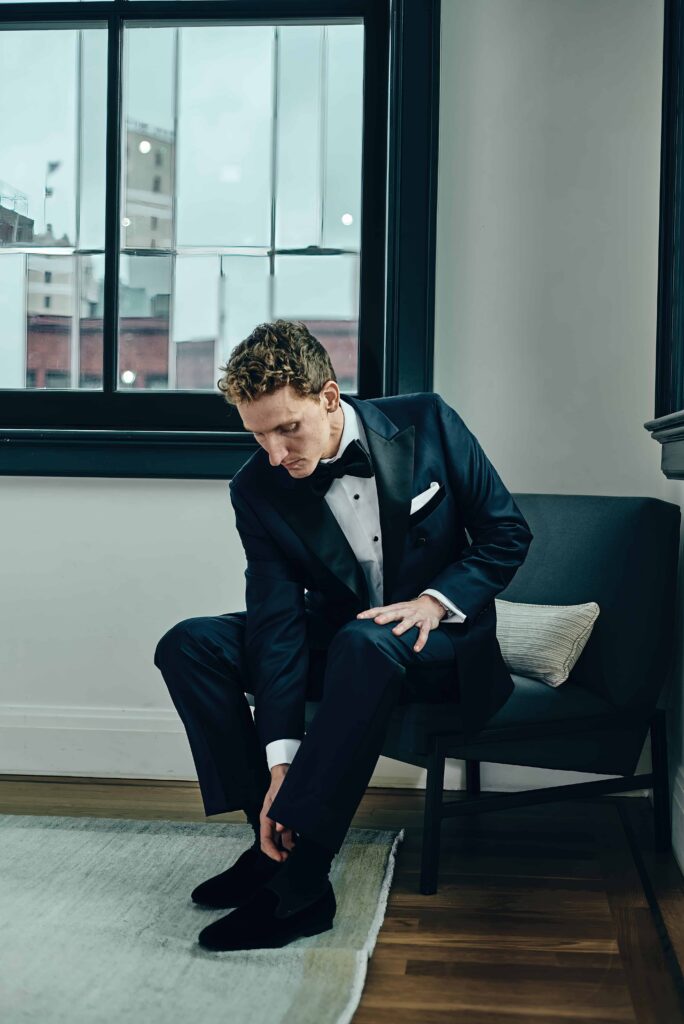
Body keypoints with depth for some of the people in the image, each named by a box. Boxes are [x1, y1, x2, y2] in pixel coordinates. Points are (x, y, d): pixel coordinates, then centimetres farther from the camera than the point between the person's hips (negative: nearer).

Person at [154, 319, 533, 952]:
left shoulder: (427, 423, -13)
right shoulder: (258, 489, -10)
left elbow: (508, 533, -6)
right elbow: (278, 619, -17)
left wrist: (435, 601, -22)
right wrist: (281, 756, -25)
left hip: (440, 641, -3)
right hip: (337, 638, 4)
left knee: (367, 642, -39)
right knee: (190, 645, -15)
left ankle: (296, 882, -31)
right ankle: (274, 833, -12)